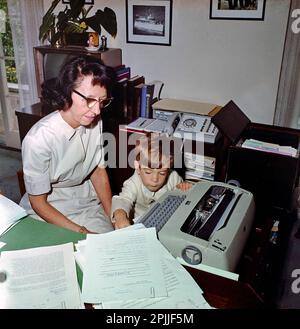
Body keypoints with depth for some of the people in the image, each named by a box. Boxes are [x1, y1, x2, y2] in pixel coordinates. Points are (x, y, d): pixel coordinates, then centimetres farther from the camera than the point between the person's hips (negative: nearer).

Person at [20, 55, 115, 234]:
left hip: (88, 203, 5)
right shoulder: (38, 139, -25)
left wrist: (114, 217, -4)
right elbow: (38, 203, -15)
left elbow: (98, 170, 5)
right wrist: (80, 232, -21)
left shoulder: (95, 122, -7)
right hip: (50, 212, -4)